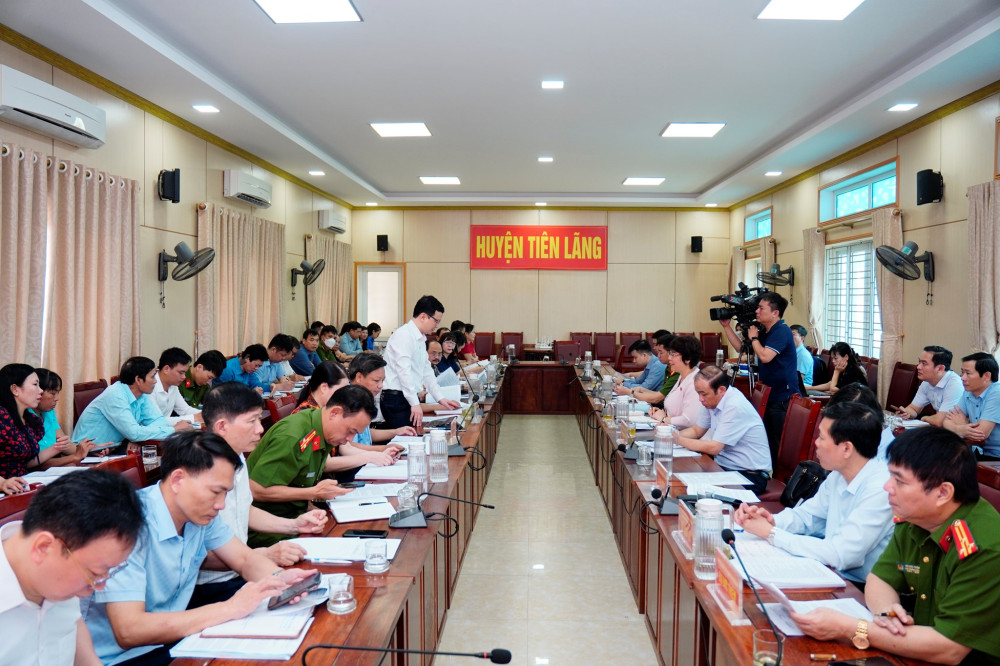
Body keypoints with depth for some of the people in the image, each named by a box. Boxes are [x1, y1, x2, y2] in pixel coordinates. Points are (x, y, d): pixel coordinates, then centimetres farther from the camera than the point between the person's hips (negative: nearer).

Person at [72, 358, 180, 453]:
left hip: (114, 448, 8)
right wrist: (174, 429, -25)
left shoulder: (142, 394, 1)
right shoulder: (115, 395, -23)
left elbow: (158, 420, 0)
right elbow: (134, 433, -29)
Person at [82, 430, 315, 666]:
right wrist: (229, 609, -31)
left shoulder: (199, 512, -4)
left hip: (170, 635, 7)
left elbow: (244, 559, 7)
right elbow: (128, 631, -32)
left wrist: (277, 578, -16)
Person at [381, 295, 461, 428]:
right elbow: (404, 371, -21)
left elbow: (426, 372, 24)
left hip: (410, 399, 9)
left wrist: (440, 399, 19)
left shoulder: (421, 339, 18)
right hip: (396, 399, -9)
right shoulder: (404, 335, -12)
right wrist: (415, 403, -25)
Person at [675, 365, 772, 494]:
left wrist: (678, 440, -15)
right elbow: (696, 431, 15)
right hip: (724, 467, 8)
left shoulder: (735, 407, -22)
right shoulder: (713, 400, 4)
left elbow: (713, 448, -23)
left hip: (749, 476, -8)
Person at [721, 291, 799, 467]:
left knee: (780, 446, -2)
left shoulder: (782, 331, -16)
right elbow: (741, 347, 17)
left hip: (783, 398, -9)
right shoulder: (764, 331, 12)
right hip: (768, 396, 9)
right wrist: (727, 326, 11)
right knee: (768, 443, 15)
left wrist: (753, 337, -12)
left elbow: (765, 356, -28)